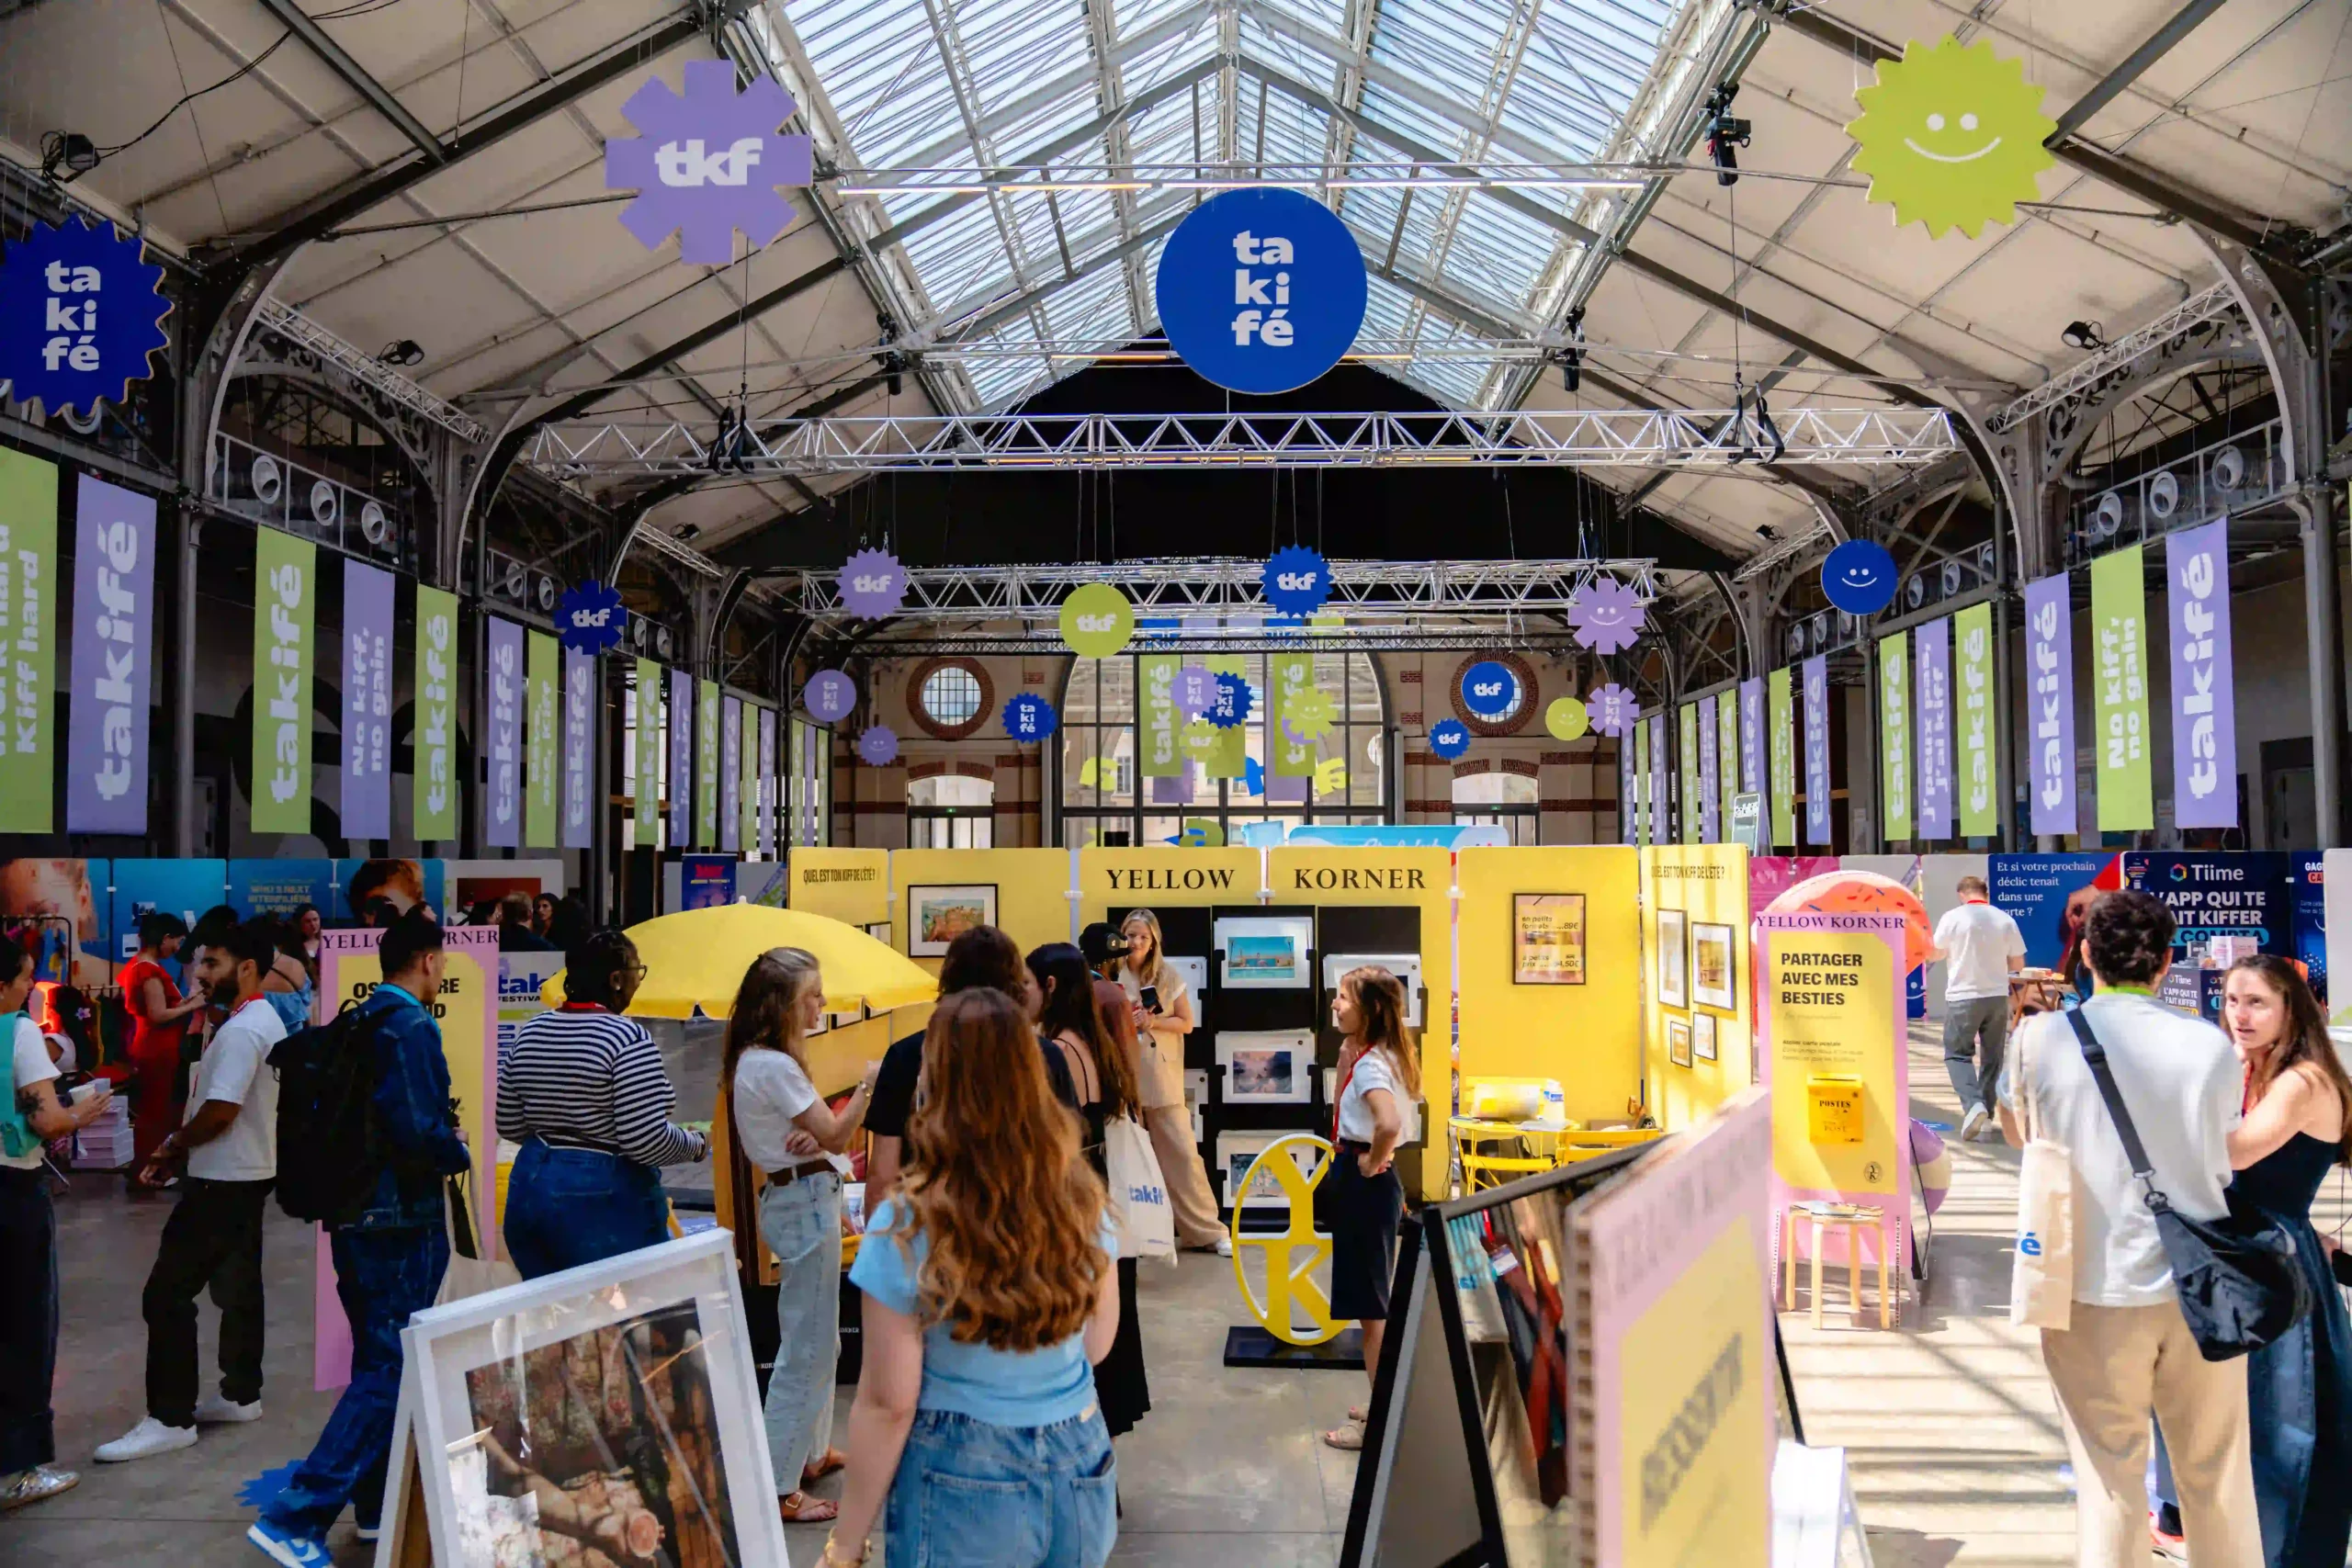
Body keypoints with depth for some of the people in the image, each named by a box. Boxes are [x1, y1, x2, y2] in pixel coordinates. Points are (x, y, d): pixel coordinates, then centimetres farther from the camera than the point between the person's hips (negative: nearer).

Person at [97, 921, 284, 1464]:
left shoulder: (241, 1030, -21)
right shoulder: (264, 1021, 12)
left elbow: (219, 1112, -23)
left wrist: (169, 1151, -6)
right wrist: (179, 1149, 8)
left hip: (222, 1180, -10)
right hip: (248, 1174, 10)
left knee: (167, 1294, -6)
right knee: (237, 1289, 16)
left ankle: (170, 1419, -3)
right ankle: (240, 1395, 24)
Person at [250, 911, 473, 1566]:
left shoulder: (359, 1022, 10)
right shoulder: (411, 1026, -17)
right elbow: (421, 1132, -24)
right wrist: (457, 1152, -5)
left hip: (356, 1213, 9)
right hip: (401, 1220, -9)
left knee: (378, 1359, 17)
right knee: (391, 1370, -4)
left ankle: (379, 1505, 28)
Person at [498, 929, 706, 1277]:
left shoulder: (530, 1032, 5)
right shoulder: (627, 1038, -16)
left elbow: (509, 1126, 10)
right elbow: (646, 1141, -20)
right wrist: (697, 1144, -2)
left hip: (531, 1188, 7)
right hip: (604, 1200, -7)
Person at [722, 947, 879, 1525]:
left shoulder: (756, 1059, 10)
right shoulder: (773, 1065, -20)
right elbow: (832, 1135, -18)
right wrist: (870, 1084, -14)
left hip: (799, 1199, 10)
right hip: (805, 1203, -10)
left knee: (815, 1339, 20)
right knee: (807, 1347, -3)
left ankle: (811, 1451, 32)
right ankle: (778, 1485, 4)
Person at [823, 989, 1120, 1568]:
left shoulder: (907, 1227, -19)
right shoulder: (1082, 1199, -6)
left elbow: (887, 1406, -15)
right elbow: (1097, 1344, 7)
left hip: (968, 1482, -4)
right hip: (1080, 1466, 4)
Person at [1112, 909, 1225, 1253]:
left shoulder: (1169, 975, 1)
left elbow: (1187, 1023, 2)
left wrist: (1155, 1022, -14)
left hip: (1162, 1078, 0)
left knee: (1183, 1153, 0)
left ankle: (1206, 1231, 8)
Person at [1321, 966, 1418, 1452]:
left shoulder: (1369, 1063, -21)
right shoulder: (1371, 1055, 7)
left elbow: (1389, 1123, -38)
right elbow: (1347, 1110, 21)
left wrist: (1373, 1162, -23)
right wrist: (1347, 1053, 11)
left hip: (1364, 1182, -10)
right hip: (1359, 1179, 10)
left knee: (1370, 1305, 0)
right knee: (1373, 1301, 19)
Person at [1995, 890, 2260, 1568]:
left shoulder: (2042, 1038, -9)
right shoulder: (2210, 1046, -6)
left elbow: (2017, 1133, 9)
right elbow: (2222, 1156, 6)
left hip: (2096, 1290, -1)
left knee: (2109, 1480, 7)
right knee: (2219, 1479, 15)